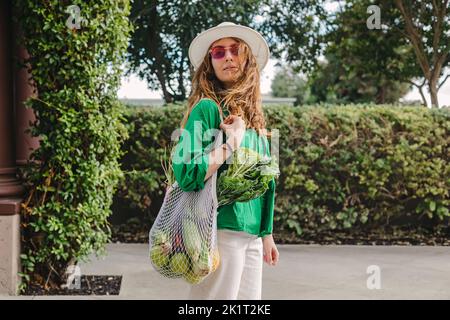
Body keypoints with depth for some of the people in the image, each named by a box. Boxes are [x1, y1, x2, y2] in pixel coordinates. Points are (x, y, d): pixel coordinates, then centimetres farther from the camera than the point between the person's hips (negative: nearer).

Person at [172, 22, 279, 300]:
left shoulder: (254, 116, 13)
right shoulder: (206, 108, -9)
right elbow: (185, 174, -19)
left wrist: (267, 234, 17)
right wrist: (232, 141, -14)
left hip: (252, 235, 7)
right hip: (221, 230, -7)